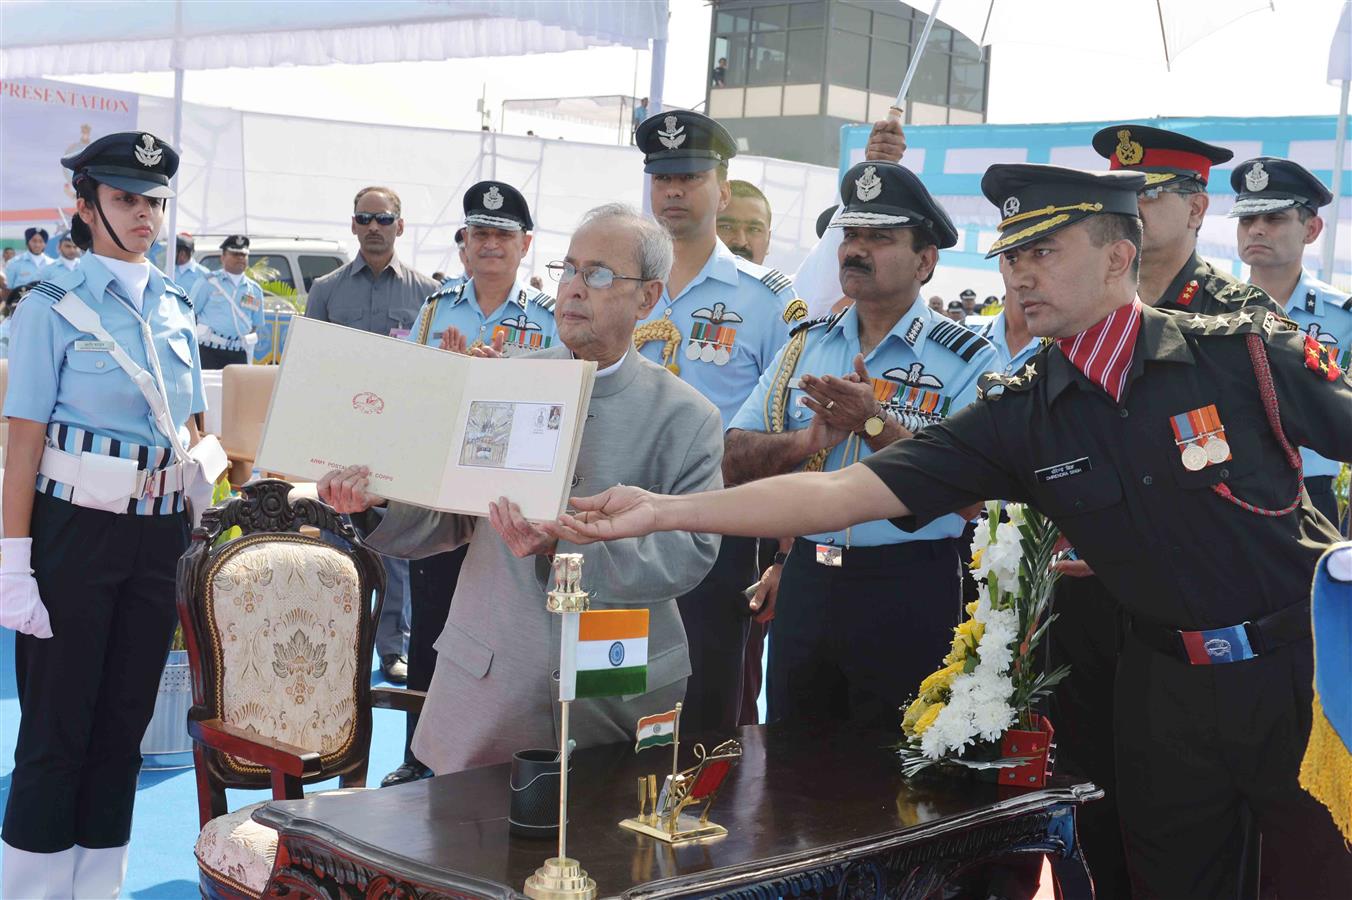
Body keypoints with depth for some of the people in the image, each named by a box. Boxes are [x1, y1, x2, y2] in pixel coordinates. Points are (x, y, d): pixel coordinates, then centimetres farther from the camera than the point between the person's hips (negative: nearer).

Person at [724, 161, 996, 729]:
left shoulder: (967, 359, -5)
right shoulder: (806, 345, 10)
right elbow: (734, 462, 4)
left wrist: (875, 424, -23)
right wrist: (809, 440, -13)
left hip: (909, 593, -4)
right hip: (806, 581, 5)